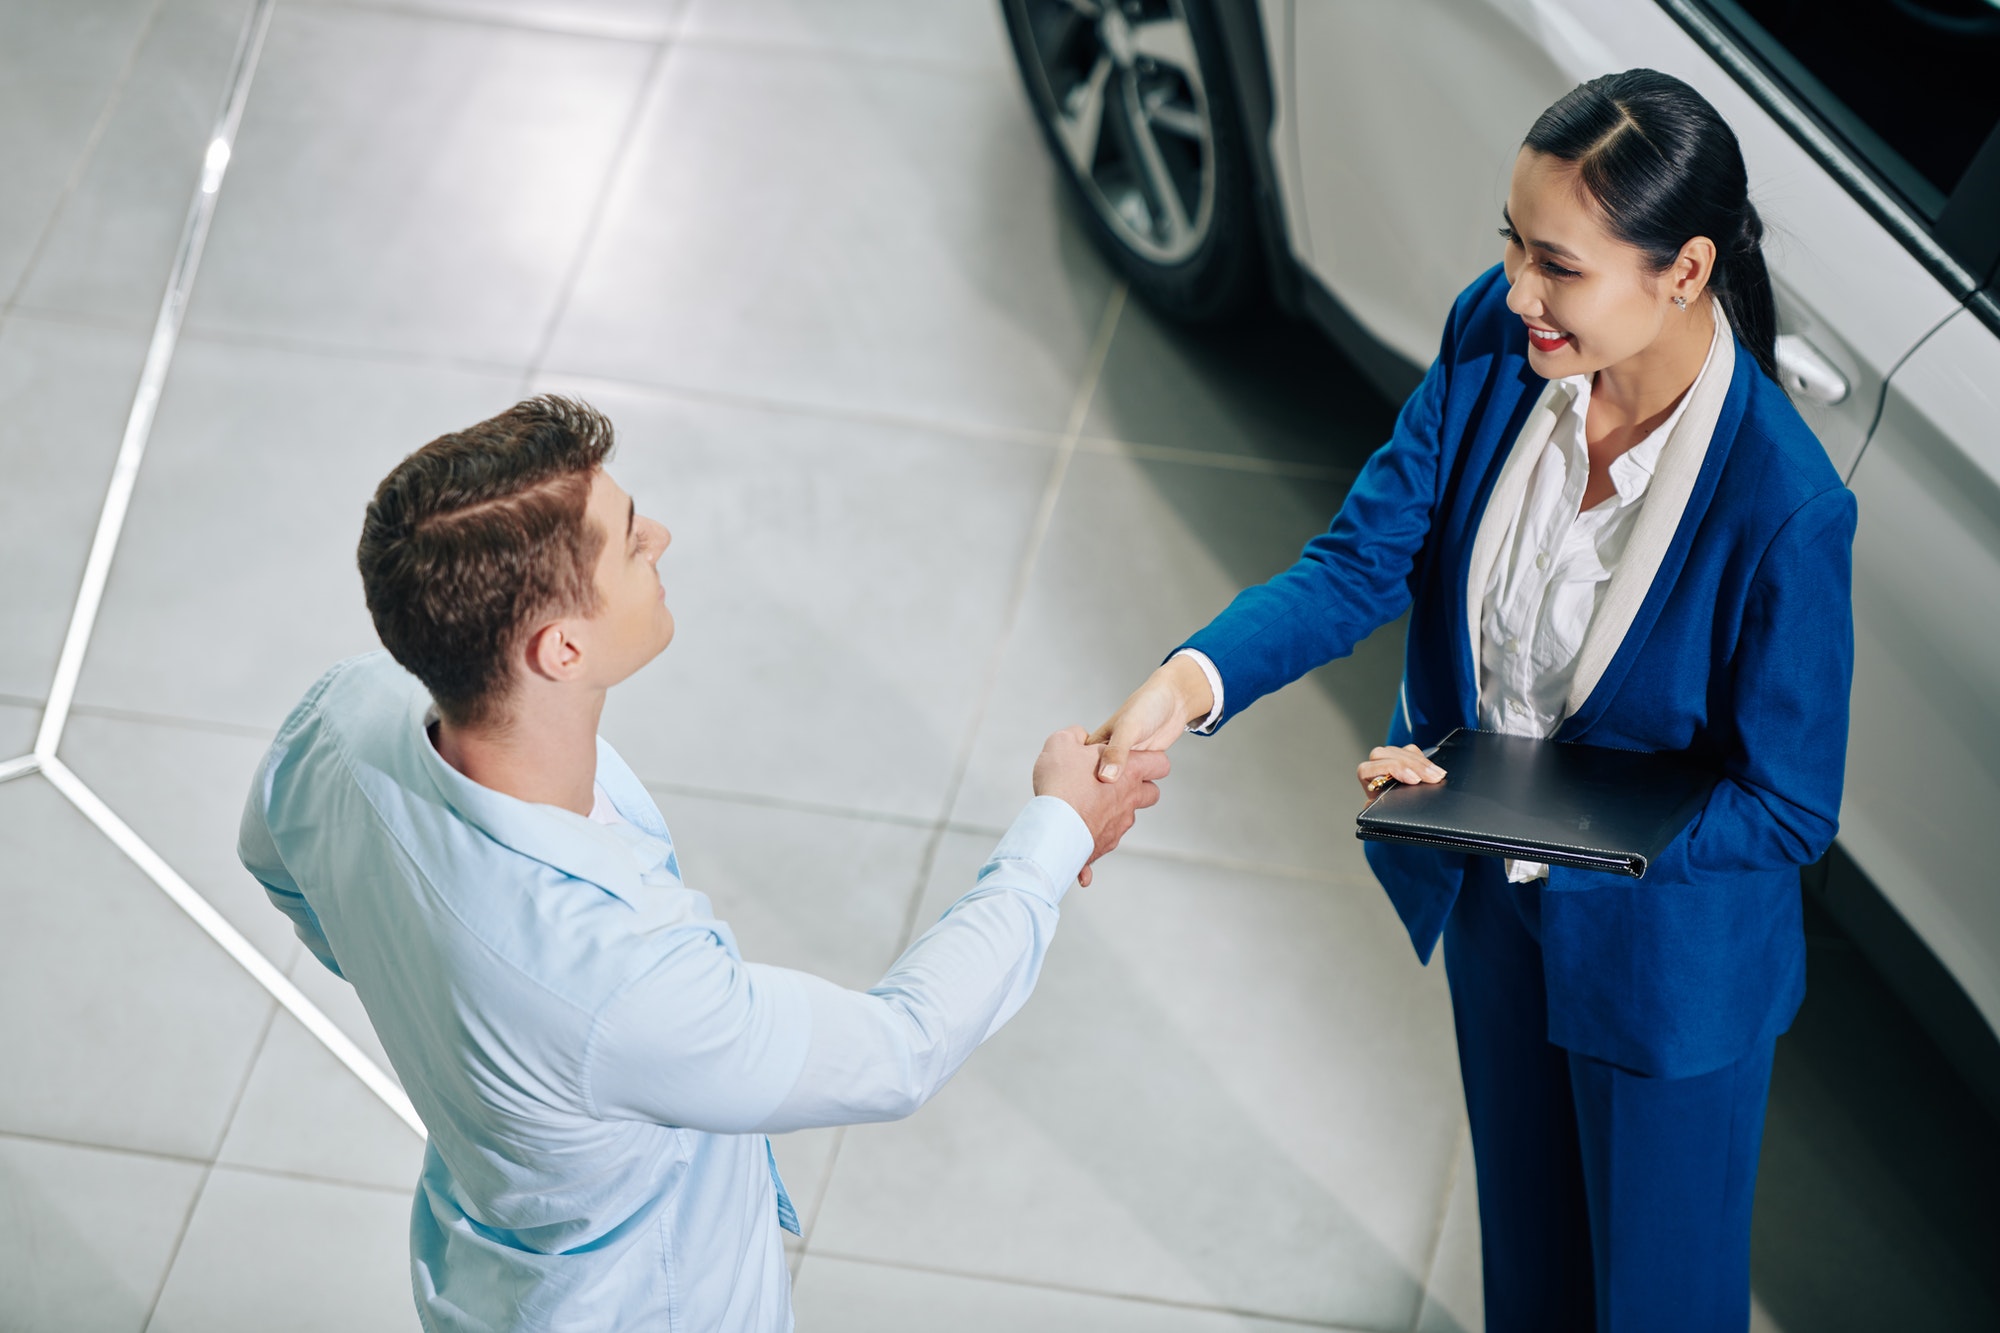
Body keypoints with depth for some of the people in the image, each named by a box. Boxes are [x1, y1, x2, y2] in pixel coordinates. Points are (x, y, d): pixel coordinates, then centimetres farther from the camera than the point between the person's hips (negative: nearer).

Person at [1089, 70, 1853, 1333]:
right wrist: (1193, 680, -33)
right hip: (1495, 893, 5)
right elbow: (1365, 556, -14)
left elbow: (1787, 810, -24)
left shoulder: (1783, 505, -35)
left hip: (1665, 950, -5)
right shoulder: (1495, 341, -19)